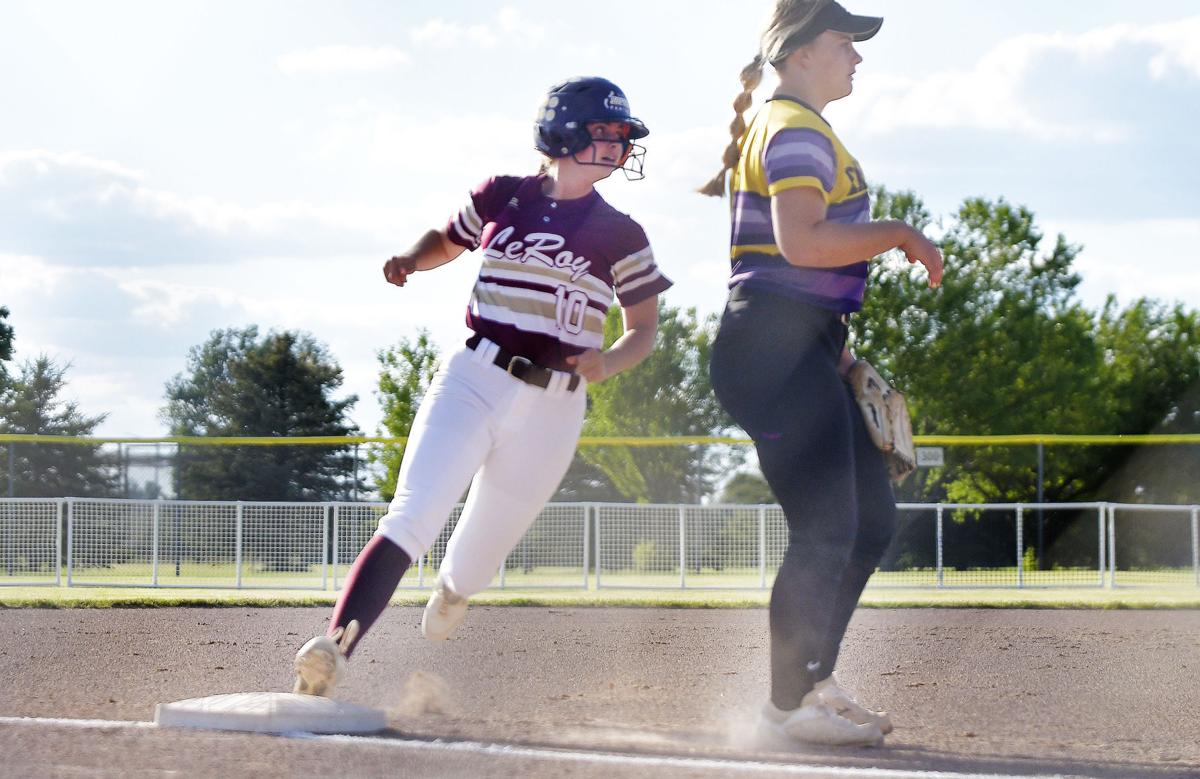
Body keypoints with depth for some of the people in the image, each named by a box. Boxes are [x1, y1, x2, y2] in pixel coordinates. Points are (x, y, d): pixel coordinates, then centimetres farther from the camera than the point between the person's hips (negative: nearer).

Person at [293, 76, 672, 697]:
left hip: (553, 408, 1)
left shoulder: (620, 236, 6)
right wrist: (410, 260, 1)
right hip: (473, 383, -1)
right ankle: (332, 649, -31)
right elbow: (445, 240, 23)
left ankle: (450, 594, 43)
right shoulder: (502, 198, 6)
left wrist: (607, 362, -12)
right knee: (411, 521, -21)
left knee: (473, 565, 6)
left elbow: (644, 330, 9)